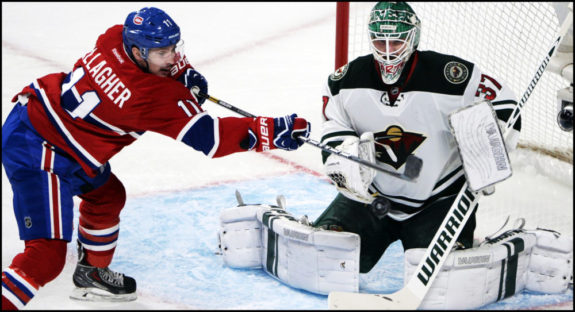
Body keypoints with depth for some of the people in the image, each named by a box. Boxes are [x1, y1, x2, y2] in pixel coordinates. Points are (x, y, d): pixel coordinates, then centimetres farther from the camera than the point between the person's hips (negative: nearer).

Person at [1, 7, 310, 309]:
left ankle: (91, 274, 46)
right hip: (34, 151, -10)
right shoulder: (154, 97, -27)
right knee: (48, 253, -14)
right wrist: (273, 132, -25)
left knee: (107, 195, 27)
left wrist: (183, 71, 3)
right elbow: (209, 137, -25)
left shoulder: (116, 37, -6)